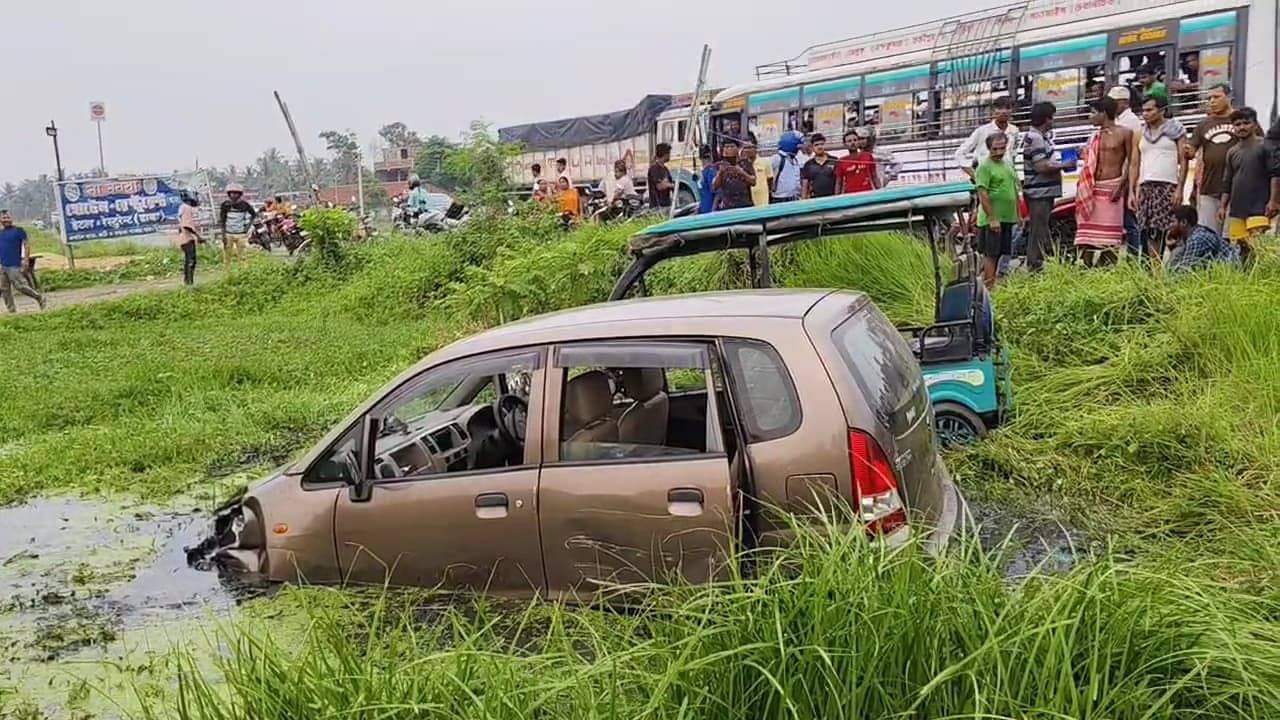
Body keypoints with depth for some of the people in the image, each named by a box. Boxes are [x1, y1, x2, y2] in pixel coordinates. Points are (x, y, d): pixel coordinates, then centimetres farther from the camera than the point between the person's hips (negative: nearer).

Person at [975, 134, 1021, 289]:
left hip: (1007, 218, 8)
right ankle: (989, 287, -4)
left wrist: (1018, 215, 20)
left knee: (998, 254, 11)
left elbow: (1015, 191, 23)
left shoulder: (1007, 165, 16)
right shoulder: (985, 166, -10)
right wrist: (992, 218, -21)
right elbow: (983, 195, -17)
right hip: (992, 220, -8)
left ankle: (989, 284, 19)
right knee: (990, 254, -6)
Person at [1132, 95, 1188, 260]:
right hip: (1145, 186, 3)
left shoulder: (1176, 131, 6)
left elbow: (1183, 161, 1)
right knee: (1150, 231, -2)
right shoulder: (1139, 135, 15)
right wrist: (1131, 191, 4)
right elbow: (1134, 164, 13)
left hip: (1169, 186, -3)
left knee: (1170, 230, -9)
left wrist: (1179, 189, -9)